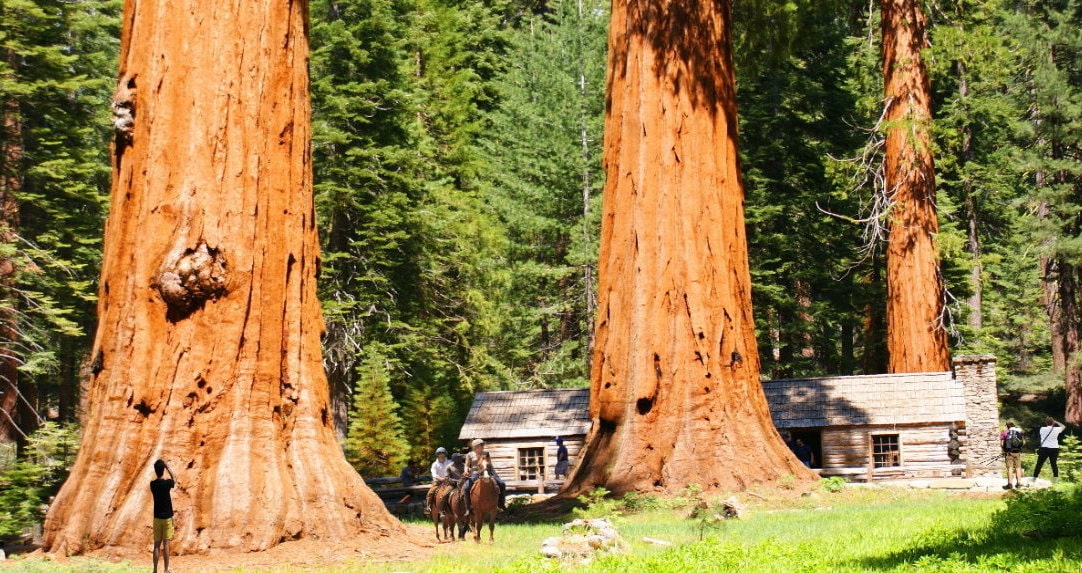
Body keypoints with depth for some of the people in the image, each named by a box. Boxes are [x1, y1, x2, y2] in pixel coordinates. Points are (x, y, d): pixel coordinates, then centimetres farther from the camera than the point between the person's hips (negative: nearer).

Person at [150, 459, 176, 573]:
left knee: (157, 545, 5)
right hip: (167, 517, -3)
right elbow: (174, 479, 9)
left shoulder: (152, 484, -3)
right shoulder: (167, 483, -14)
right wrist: (168, 467, 11)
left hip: (157, 517, 3)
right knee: (166, 544, -2)